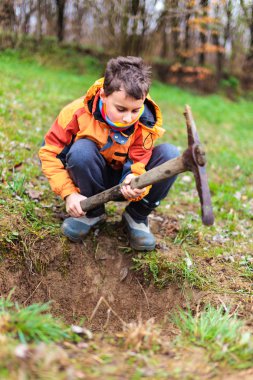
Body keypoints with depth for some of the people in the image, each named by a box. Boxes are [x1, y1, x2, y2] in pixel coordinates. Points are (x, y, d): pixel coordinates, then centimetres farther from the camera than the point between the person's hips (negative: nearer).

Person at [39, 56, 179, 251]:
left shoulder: (145, 124, -22)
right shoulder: (78, 112, -25)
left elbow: (138, 166, -23)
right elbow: (50, 153, -16)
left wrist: (135, 185, -49)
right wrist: (69, 193, -25)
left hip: (123, 182, 1)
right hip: (94, 180, -1)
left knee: (170, 154, -23)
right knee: (81, 149, -35)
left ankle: (137, 216, -6)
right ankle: (92, 212, -10)